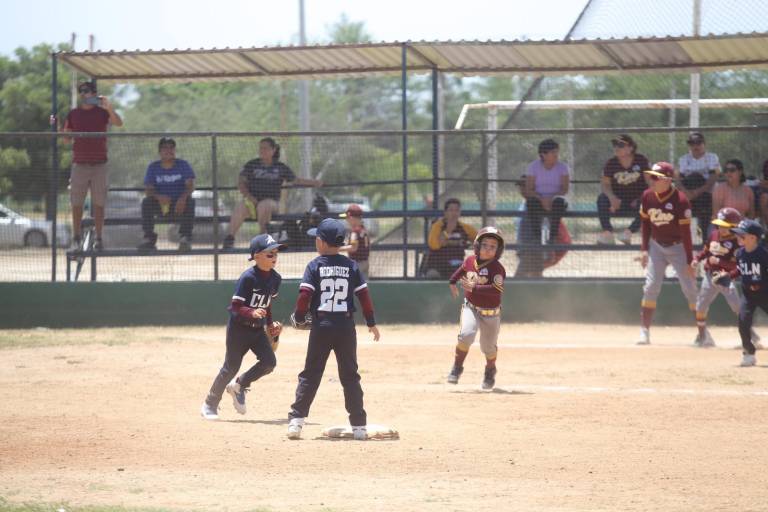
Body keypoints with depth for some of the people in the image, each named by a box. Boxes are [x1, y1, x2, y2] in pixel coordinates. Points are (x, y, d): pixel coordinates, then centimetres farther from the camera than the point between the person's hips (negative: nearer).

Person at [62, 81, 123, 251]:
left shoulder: (102, 112, 2)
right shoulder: (73, 114, 9)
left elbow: (119, 123, -15)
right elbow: (66, 137, 10)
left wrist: (109, 107, -31)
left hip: (99, 164, -2)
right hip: (79, 164, 2)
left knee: (99, 203, -1)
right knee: (76, 203, 1)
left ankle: (99, 238, 3)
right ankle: (76, 237, 9)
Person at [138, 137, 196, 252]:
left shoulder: (183, 165, 1)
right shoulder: (153, 167, 3)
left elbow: (190, 186, -11)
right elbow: (148, 190, -6)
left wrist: (183, 197, -34)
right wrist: (159, 197, -31)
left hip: (179, 204, -1)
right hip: (161, 205, 1)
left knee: (190, 201, -32)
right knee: (146, 201, -27)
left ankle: (185, 237, -31)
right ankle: (149, 238, -26)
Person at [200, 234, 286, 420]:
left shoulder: (275, 279, -1)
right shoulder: (247, 278, -22)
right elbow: (236, 306, -23)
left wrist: (270, 323, 14)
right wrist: (252, 313, -39)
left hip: (258, 329, 6)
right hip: (239, 328, -6)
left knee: (269, 362, -9)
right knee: (231, 368, -2)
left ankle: (239, 385, 16)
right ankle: (210, 405, 15)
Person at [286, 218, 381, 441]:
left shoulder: (315, 266, -4)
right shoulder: (351, 266, 3)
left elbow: (305, 295, -11)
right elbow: (364, 295, 2)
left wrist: (299, 318, 4)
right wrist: (371, 323, 10)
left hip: (321, 326, -1)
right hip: (346, 326, 2)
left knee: (310, 375, 6)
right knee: (350, 376, 8)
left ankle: (296, 421, -1)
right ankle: (359, 426, 5)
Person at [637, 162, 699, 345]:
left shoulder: (680, 201, -20)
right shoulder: (647, 197, -6)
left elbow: (686, 232, -18)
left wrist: (689, 261, -18)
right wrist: (644, 249, 1)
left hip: (678, 247, -4)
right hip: (656, 246, 4)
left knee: (690, 289, -3)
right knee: (650, 287, -7)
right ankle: (644, 332, -6)